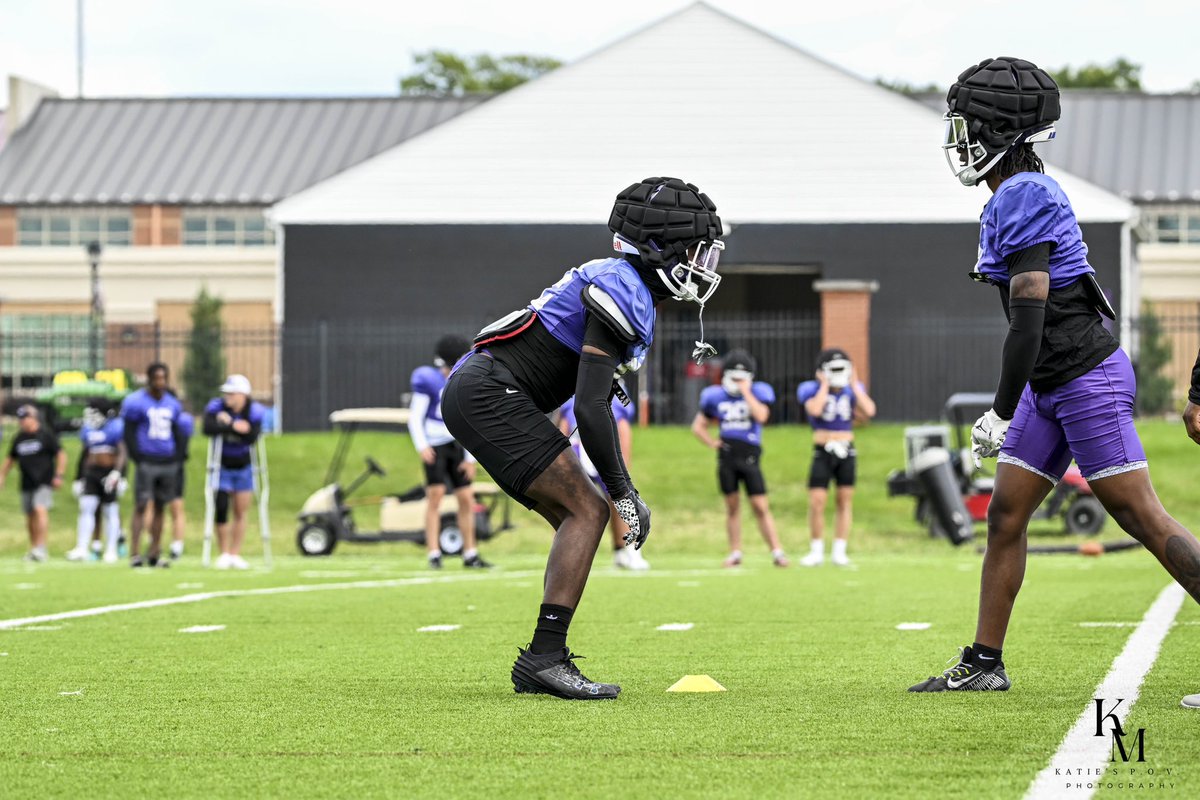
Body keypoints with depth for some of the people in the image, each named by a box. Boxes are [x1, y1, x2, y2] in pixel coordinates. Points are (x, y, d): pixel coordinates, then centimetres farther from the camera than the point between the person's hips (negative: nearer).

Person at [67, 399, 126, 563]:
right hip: (91, 472, 5)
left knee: (110, 511, 1)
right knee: (87, 507, -5)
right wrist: (78, 479, 19)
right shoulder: (88, 429, 11)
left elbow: (122, 453, -11)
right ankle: (82, 549, -6)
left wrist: (117, 473, -24)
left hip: (109, 473, -5)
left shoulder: (116, 427, -7)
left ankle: (111, 551, 8)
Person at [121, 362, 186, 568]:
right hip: (147, 461, -6)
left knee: (160, 508, 8)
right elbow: (129, 434, -5)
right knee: (141, 507, -10)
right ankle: (135, 553, -12)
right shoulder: (135, 402, -4)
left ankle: (154, 554, 13)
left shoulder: (173, 404, 14)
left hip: (168, 463, 6)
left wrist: (178, 459, 10)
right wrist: (138, 459, -12)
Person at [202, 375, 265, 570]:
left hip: (244, 468, 1)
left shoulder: (254, 411, -11)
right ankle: (224, 554, 1)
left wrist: (228, 423, -28)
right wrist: (234, 427, -34)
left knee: (240, 513, 4)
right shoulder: (216, 406, -13)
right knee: (221, 510, -10)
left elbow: (252, 437, -26)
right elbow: (208, 428, -32)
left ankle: (235, 555, 13)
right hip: (222, 467, -1)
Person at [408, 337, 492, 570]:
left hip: (456, 446, 6)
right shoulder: (428, 381, -7)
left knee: (466, 499, 4)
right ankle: (434, 554, -17)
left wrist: (470, 459, 7)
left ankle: (470, 555, 13)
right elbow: (415, 417, -8)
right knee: (436, 493, -18)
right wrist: (422, 446, -21)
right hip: (434, 447, -6)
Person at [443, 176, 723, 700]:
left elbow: (594, 402, 22)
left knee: (577, 516, 10)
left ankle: (539, 663, 8)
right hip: (489, 395, -10)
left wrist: (621, 489, 17)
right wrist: (622, 492, -14)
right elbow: (590, 407, -22)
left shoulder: (631, 291, 17)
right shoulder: (623, 292, -15)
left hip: (476, 395, 10)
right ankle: (546, 657, -17)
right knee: (587, 511, -13)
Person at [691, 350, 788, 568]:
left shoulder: (757, 393, -1)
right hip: (726, 456, 3)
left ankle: (777, 552, -4)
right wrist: (712, 443, 0)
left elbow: (761, 416, -20)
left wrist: (746, 392, -16)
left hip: (749, 457, -3)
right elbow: (698, 425, 15)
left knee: (761, 507, -6)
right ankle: (735, 553, 15)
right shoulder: (715, 397, 6)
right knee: (732, 506, 8)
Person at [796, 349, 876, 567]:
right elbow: (815, 410, -26)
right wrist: (825, 386, -16)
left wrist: (854, 386, -8)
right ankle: (816, 551, 4)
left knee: (845, 500, 4)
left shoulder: (852, 390, 4)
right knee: (817, 502, -7)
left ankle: (839, 551, 10)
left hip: (846, 452, 3)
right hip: (823, 452, -3)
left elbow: (869, 411, -11)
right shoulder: (813, 390, -6)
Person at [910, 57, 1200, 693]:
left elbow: (1028, 319, -23)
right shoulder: (1027, 194, 12)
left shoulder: (1022, 199, -18)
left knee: (1143, 519, -8)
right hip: (1053, 386, 10)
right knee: (1005, 517, 10)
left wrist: (1002, 413, -17)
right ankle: (984, 663, 17)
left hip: (1086, 379, -10)